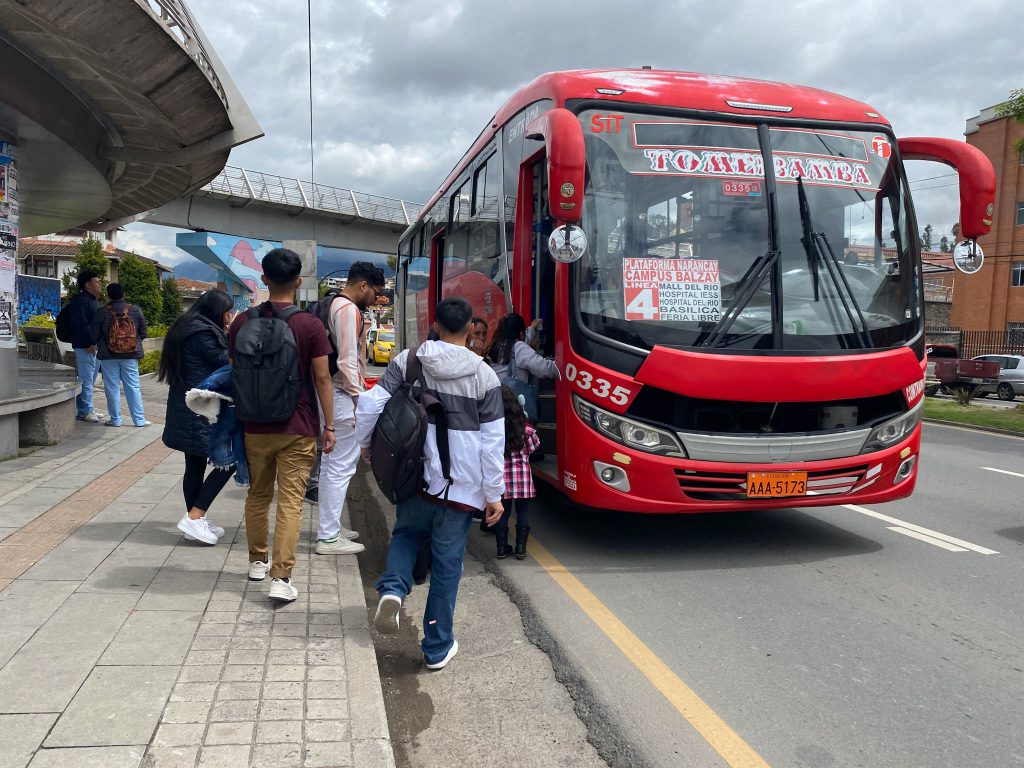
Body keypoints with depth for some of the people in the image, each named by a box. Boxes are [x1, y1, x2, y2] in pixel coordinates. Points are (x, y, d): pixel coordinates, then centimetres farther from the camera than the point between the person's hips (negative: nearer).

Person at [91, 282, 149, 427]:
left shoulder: (101, 312, -7)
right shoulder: (136, 310, -2)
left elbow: (94, 335, -2)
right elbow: (143, 333, 4)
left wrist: (100, 345, 19)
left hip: (108, 355, -2)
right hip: (130, 355, 2)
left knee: (112, 388, 7)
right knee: (133, 387, 6)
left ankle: (115, 419, 12)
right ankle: (139, 419, 7)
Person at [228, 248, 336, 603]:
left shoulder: (243, 322, 0)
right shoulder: (310, 325, -10)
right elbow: (322, 378, -9)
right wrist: (329, 425, -2)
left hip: (255, 426, 4)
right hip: (297, 427, -3)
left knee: (257, 494, 19)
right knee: (290, 501, 0)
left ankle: (257, 561, 34)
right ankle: (281, 577, -3)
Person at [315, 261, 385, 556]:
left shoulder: (333, 305, 17)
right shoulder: (348, 310, -14)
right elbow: (348, 361, -20)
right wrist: (361, 400, -18)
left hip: (331, 393, 11)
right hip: (343, 396, -11)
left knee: (332, 463, 17)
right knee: (342, 466, -5)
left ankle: (330, 526, 27)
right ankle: (328, 537, 0)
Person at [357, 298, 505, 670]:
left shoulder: (408, 360, -3)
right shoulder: (484, 375, -6)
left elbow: (370, 403, -5)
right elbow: (493, 441, -6)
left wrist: (365, 443, 14)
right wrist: (494, 494, 2)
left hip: (415, 477, 2)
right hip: (460, 486, -1)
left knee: (406, 532, 28)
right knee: (447, 563, 9)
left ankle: (392, 589, 1)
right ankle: (438, 647, 20)